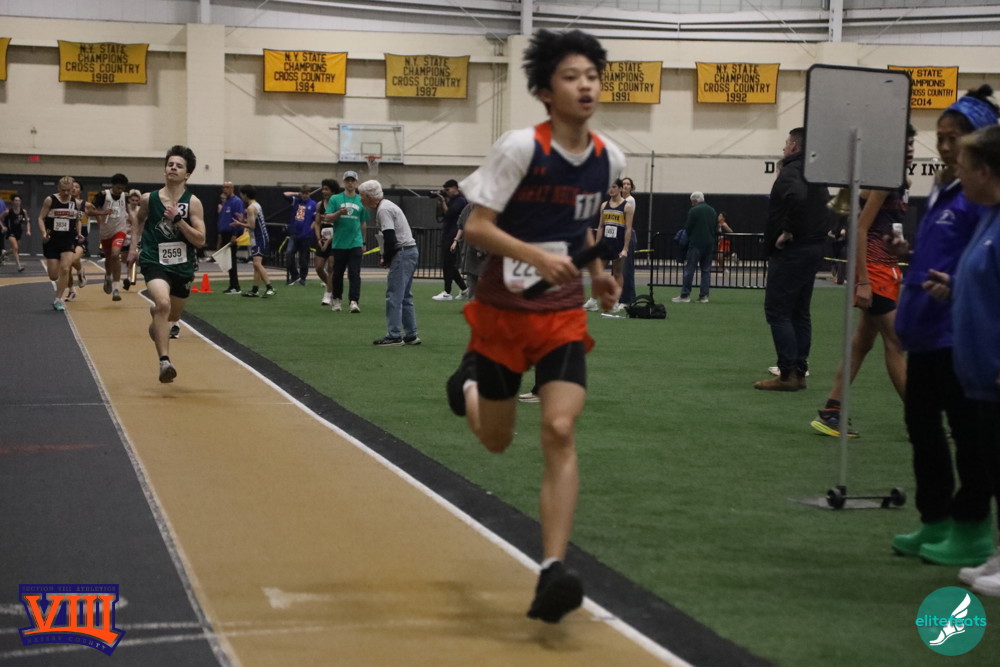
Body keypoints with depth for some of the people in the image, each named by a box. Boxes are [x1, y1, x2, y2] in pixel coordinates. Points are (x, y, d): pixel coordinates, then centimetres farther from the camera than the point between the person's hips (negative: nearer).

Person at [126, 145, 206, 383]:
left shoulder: (193, 203, -7)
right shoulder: (149, 199, -2)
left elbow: (200, 240, -13)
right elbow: (139, 220, 21)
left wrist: (178, 219, -22)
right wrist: (134, 246, 12)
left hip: (183, 267, 2)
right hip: (155, 263, -2)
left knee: (172, 316, 21)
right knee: (163, 303, -31)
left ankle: (155, 312, 60)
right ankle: (164, 361, -33)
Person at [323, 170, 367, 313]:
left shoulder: (361, 201, 8)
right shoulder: (335, 199, 4)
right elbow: (327, 218, -2)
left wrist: (363, 243, 18)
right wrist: (339, 213, -20)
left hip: (355, 243, 0)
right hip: (339, 243, 0)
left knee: (354, 274, -9)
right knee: (337, 273, 9)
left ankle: (354, 301, -14)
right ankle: (337, 300, 23)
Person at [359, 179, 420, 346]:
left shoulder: (384, 210, -13)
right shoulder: (387, 206, 19)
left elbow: (390, 238, -21)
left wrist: (386, 259, -7)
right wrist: (387, 258, 9)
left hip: (402, 253, -11)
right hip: (411, 251, 11)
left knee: (394, 296, -8)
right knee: (405, 296, 14)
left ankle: (394, 336, -9)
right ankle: (410, 335, 16)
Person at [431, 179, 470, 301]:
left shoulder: (460, 201, -10)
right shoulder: (452, 199, 18)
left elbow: (448, 213, -18)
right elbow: (443, 213, 18)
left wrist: (443, 201, -8)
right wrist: (440, 202, 7)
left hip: (453, 236, -10)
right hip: (447, 235, 10)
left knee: (448, 264, -7)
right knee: (449, 264, 12)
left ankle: (447, 293, -4)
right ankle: (464, 289, 19)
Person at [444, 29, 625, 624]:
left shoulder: (610, 159, 0)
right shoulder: (522, 147, -16)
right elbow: (476, 226, -18)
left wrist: (597, 271, 4)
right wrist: (536, 256, -32)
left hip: (564, 315, 2)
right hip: (502, 311, -2)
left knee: (560, 433, -17)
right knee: (496, 441, 13)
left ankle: (553, 571, -17)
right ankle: (470, 382, 49)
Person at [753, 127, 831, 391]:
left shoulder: (791, 171, -14)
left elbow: (797, 197, -33)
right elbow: (825, 204, 25)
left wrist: (788, 231, -23)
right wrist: (817, 234, 16)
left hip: (791, 251, -9)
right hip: (813, 248, 9)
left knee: (777, 311, -7)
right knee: (799, 312, 12)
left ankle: (788, 374, -11)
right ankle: (799, 372, 12)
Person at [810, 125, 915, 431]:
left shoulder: (903, 184, 14)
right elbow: (861, 229, -19)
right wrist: (863, 281, -22)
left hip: (887, 267, 10)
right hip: (874, 268, -10)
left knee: (862, 343, 11)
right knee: (895, 343, -5)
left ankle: (830, 413, 15)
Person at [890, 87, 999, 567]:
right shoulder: (942, 191, 13)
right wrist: (909, 254, 9)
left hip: (960, 334, -9)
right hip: (926, 331, 9)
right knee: (921, 423, 15)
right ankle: (935, 523, 26)